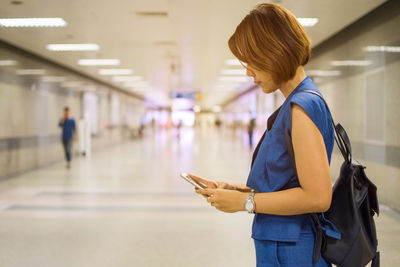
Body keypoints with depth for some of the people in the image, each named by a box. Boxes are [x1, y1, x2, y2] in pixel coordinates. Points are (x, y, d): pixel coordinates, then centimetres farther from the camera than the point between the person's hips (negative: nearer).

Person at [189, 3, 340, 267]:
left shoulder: (303, 107, -19)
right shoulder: (295, 105, 10)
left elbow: (317, 197, -24)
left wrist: (245, 201, -16)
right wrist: (233, 188, 6)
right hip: (280, 245, 9)